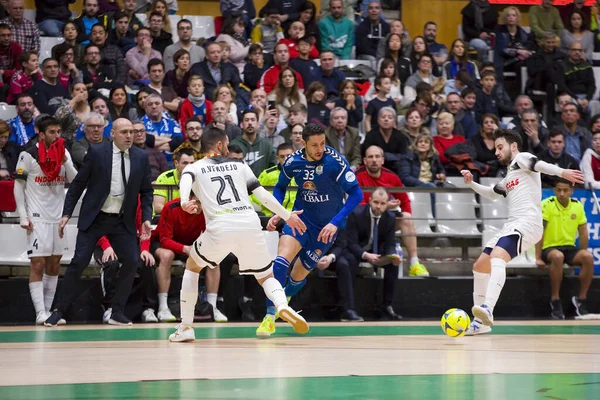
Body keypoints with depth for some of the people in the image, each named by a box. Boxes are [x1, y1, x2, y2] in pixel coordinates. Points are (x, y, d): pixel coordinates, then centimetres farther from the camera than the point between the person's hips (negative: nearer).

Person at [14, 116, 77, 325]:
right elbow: (18, 186, -4)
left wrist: (65, 162, -12)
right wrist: (23, 216, -10)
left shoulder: (64, 153, 6)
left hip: (59, 216, 5)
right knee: (38, 264, -8)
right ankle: (40, 313, -9)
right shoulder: (28, 155, -7)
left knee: (54, 264, 9)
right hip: (38, 218, -5)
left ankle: (49, 310, 16)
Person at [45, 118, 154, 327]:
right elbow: (78, 184, -2)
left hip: (123, 221, 3)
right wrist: (66, 214, -7)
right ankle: (59, 311, 2)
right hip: (94, 218, -3)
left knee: (131, 261, -9)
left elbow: (146, 191, 8)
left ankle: (117, 312, 5)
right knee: (79, 262, -8)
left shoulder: (141, 157, 1)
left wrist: (146, 218, -5)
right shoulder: (96, 152, -7)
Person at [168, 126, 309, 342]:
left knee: (192, 267, 25)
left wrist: (184, 201, -26)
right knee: (266, 276, 19)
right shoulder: (239, 165, 24)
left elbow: (186, 180, -7)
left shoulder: (194, 168, 18)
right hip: (250, 225, 2)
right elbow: (262, 194, 18)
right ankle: (283, 306, -15)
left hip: (220, 228, -1)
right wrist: (287, 215, 27)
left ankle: (185, 328, 19)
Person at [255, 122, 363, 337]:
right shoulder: (293, 161, -10)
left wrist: (336, 222, -28)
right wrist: (276, 213, -6)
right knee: (282, 259, -24)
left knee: (299, 274, 6)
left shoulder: (335, 161, -21)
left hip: (326, 226, -1)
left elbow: (356, 194, -20)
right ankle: (270, 316, -23)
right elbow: (280, 187, 10)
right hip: (301, 216, 1)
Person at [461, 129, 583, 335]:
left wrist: (562, 172, -37)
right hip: (511, 225, 10)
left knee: (497, 257, -32)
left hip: (527, 223, -10)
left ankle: (488, 309, -50)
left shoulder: (521, 158, 4)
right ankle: (481, 321, 16)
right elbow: (492, 193, 47)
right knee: (480, 266, 10)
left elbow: (539, 165, -18)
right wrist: (471, 183, 32)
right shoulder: (508, 178, 29)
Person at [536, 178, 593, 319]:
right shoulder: (547, 205, -10)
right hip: (550, 247, -4)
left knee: (589, 257, -27)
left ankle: (581, 299, -11)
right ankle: (555, 300, -26)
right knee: (557, 257, -39)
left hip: (570, 247, 4)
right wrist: (538, 258, -17)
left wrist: (582, 256, 4)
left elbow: (583, 232, 9)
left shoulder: (577, 206, 3)